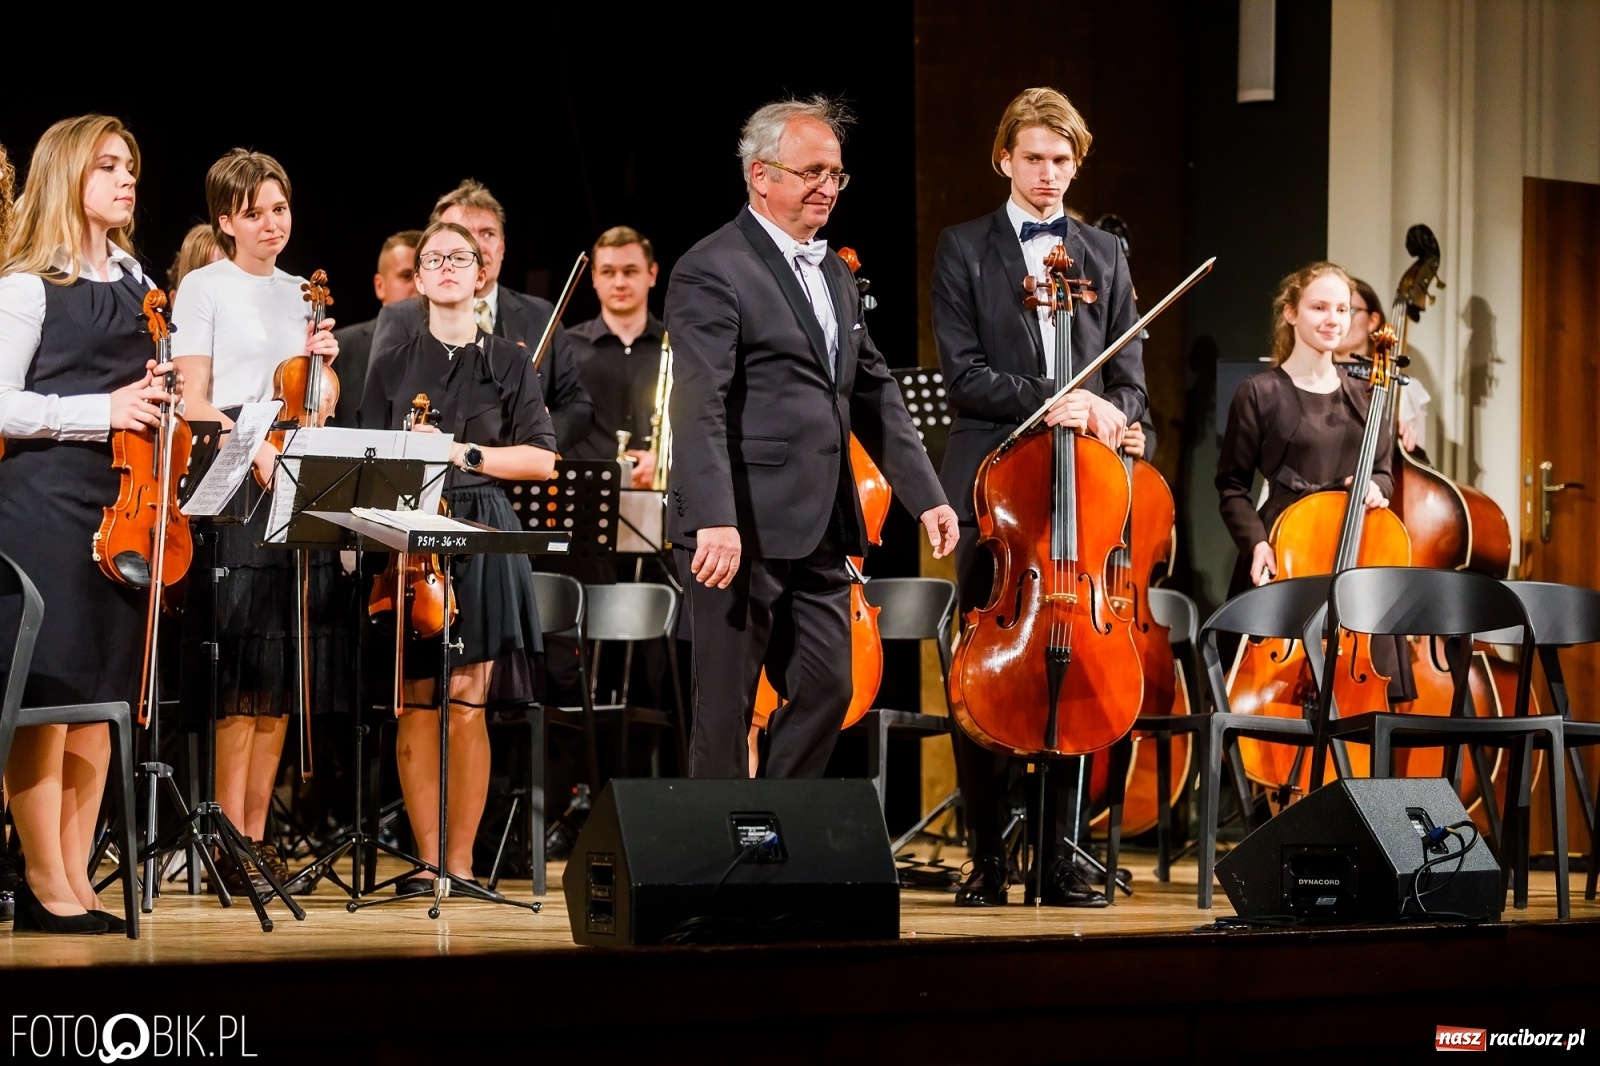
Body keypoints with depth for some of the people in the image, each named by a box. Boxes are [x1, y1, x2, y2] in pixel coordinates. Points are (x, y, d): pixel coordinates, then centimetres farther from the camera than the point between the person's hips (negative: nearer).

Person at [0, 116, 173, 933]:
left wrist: (156, 400, 5)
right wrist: (100, 412, -17)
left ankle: (76, 874, 14)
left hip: (122, 500, 7)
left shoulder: (137, 284, 16)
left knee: (102, 693, 7)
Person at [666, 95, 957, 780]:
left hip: (820, 532, 8)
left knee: (826, 691, 7)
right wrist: (715, 520, -28)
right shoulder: (713, 272, -9)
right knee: (727, 709, -1)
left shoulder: (835, 276, 18)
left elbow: (874, 393, 23)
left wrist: (926, 495, 15)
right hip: (745, 531, -8)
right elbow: (700, 407, -19)